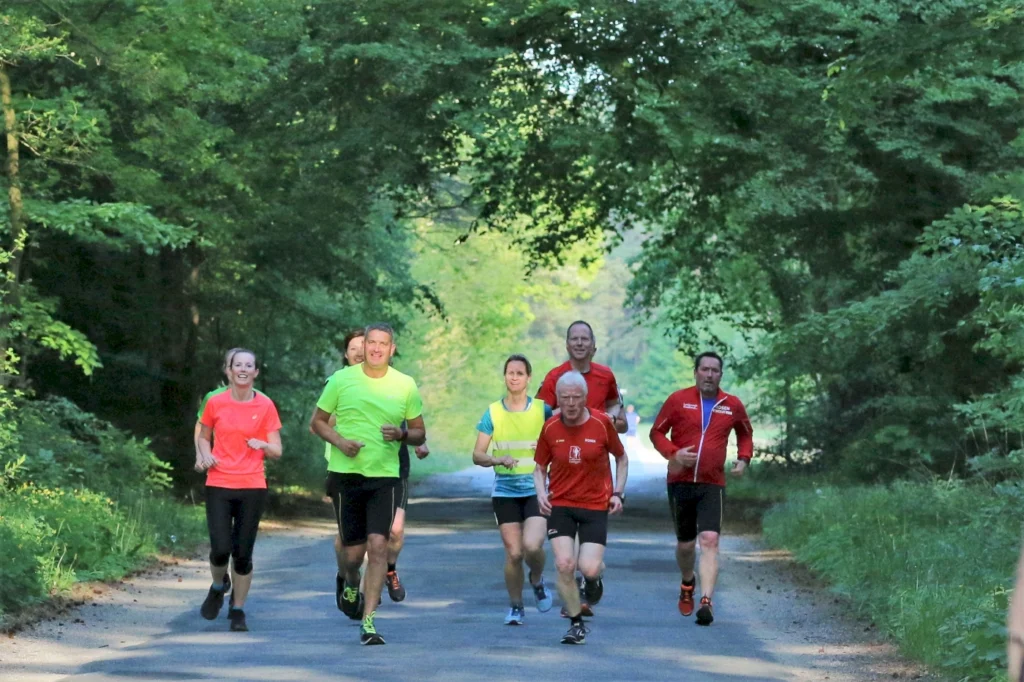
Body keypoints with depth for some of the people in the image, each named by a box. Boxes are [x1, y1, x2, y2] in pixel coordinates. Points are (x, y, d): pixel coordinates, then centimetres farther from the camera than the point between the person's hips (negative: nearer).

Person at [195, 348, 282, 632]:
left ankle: (237, 610, 16)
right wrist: (205, 455, -4)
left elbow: (277, 451, 4)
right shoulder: (215, 403, 2)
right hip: (219, 485, 0)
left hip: (252, 488, 0)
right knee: (220, 549, -10)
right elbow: (203, 436, 17)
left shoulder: (265, 406, 1)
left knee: (243, 553, 0)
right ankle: (218, 587, 23)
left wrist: (264, 445, -18)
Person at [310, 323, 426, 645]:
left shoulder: (405, 385, 3)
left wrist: (402, 434, -12)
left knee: (378, 544, -13)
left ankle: (368, 622, -9)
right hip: (346, 473, 0)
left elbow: (419, 433, 11)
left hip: (385, 476, 0)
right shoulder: (341, 379, 1)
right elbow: (318, 421, 9)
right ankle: (351, 586, 41)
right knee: (353, 549, 5)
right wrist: (339, 441, -10)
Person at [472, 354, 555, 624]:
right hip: (505, 492, 1)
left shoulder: (542, 410, 1)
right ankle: (515, 607, 18)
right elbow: (477, 455, 0)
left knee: (532, 546, -19)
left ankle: (537, 580, 14)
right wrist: (498, 460, -17)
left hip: (536, 490, -1)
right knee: (514, 553, -3)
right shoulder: (493, 413, 2)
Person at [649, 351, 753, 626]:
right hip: (680, 482, 0)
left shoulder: (732, 405, 5)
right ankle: (687, 584, 41)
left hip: (713, 485, 0)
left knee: (709, 540, -17)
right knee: (685, 544, 11)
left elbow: (745, 433, 23)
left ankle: (706, 602, -22)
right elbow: (657, 432, 6)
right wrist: (673, 453, -12)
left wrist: (744, 459, 5)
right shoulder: (678, 400, 0)